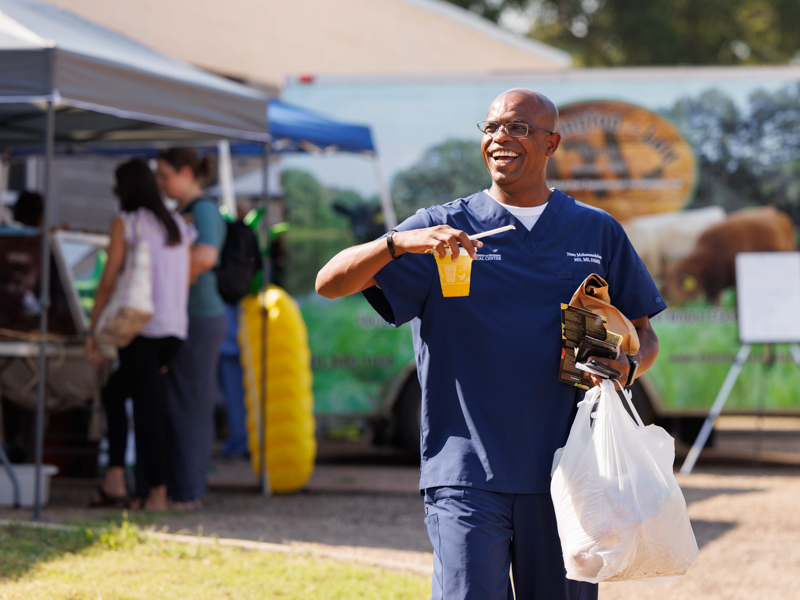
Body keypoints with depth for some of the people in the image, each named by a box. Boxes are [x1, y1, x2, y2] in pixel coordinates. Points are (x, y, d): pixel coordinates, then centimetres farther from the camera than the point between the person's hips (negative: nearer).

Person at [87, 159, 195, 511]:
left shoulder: (126, 223, -3)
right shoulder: (179, 227, 15)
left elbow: (108, 281, -7)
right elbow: (186, 283, 15)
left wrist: (92, 330, -2)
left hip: (140, 327, -6)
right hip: (176, 330, 6)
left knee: (147, 406, -3)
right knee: (114, 391, 19)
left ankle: (157, 492, -3)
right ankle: (114, 479, 11)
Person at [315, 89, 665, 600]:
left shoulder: (598, 233, 10)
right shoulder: (445, 228, 4)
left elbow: (645, 335, 16)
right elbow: (330, 283, -4)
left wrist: (625, 365, -7)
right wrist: (398, 244, -23)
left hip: (565, 475, 2)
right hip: (466, 475, -2)